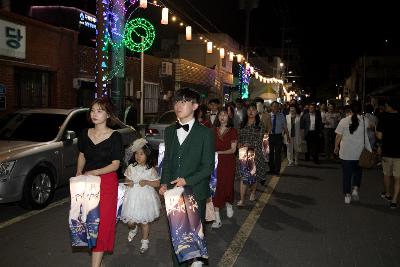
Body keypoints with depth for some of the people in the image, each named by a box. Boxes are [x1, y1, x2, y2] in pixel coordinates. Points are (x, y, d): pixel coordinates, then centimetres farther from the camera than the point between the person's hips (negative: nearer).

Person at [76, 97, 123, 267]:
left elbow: (115, 164, -10)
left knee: (102, 222, -3)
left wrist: (94, 172, -21)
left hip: (106, 181, -5)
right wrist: (78, 173, 1)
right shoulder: (85, 134, 6)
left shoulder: (115, 137, -9)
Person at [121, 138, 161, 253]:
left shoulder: (150, 169, -8)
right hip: (132, 196, 2)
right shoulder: (131, 167, 0)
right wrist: (128, 182, -12)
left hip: (145, 197, -2)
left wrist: (147, 182, -19)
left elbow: (157, 183, -4)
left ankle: (145, 241, 27)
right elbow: (126, 179, 10)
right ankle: (133, 229, 41)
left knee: (144, 221, 8)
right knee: (130, 221, 5)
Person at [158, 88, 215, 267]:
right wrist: (164, 183, 1)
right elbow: (167, 160, 14)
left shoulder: (205, 133, -7)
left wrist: (187, 180, -18)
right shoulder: (170, 131, 9)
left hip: (195, 192, -4)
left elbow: (208, 166, -8)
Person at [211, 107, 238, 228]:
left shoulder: (233, 131, 1)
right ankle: (217, 219, 2)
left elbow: (233, 149, -5)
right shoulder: (214, 130, 8)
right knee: (215, 188, -3)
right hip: (215, 162, 1)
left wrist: (219, 152, -15)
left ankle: (228, 205, 41)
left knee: (227, 186, 5)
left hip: (228, 163, -1)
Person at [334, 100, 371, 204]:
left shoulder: (344, 121, -8)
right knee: (358, 172, 21)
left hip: (346, 153, 0)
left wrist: (336, 147, 11)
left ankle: (347, 195, 14)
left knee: (347, 174, 9)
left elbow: (338, 136, -2)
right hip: (360, 153, 1)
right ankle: (355, 189, 6)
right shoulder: (365, 121, -6)